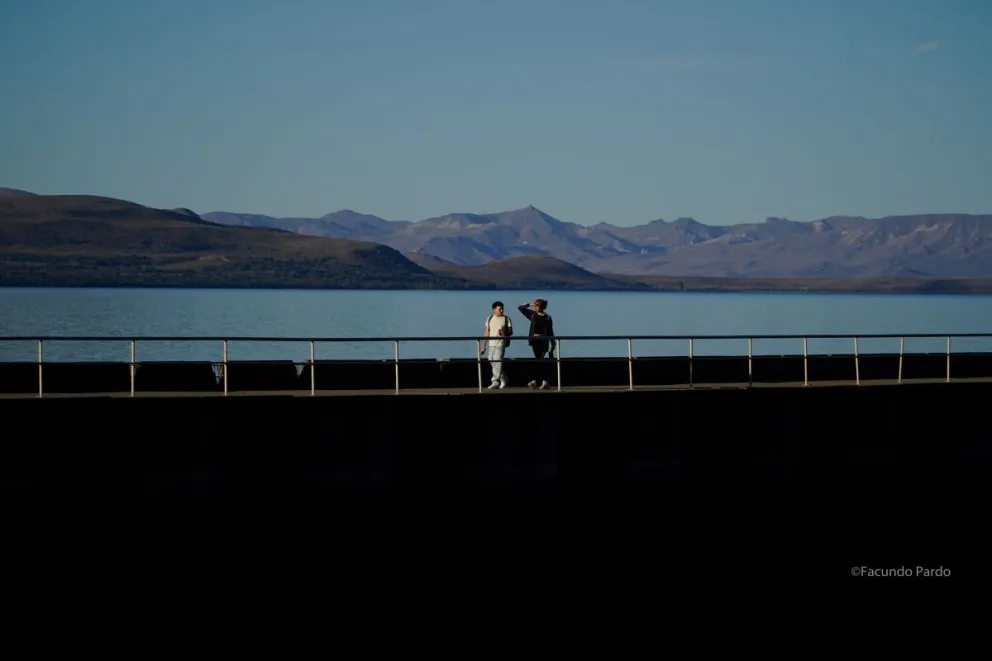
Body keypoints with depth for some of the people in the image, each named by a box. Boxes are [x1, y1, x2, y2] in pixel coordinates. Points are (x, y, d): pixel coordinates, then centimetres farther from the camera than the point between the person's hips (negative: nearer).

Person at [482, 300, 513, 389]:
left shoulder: (506, 319, 1)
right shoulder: (490, 318, 11)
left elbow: (511, 332, 2)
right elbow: (487, 332, 14)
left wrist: (504, 332, -20)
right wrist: (484, 345, 12)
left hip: (500, 343, -5)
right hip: (491, 344, 5)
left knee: (497, 362, -12)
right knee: (492, 361, 8)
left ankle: (495, 381, -8)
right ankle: (503, 380, 21)